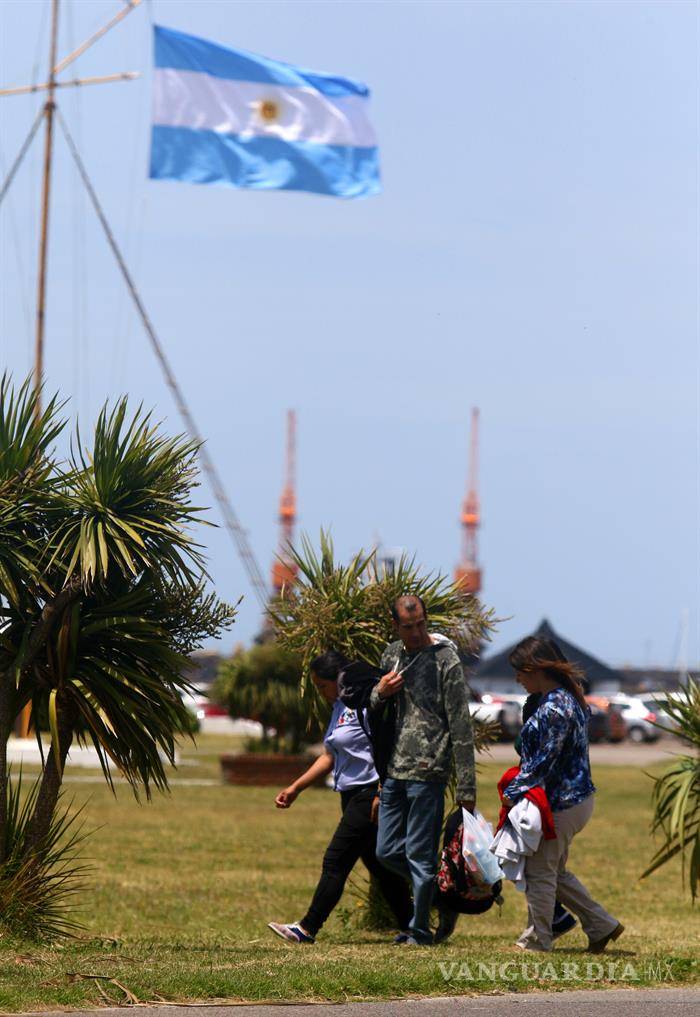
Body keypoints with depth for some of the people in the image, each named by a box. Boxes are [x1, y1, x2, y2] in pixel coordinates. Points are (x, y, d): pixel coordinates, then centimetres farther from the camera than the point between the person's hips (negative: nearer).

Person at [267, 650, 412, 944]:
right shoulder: (339, 707, 17)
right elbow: (330, 757, 24)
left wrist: (380, 796, -24)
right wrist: (295, 788, 21)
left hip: (369, 794, -10)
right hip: (354, 797, 10)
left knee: (336, 862, -8)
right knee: (379, 866, 11)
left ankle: (308, 929, -6)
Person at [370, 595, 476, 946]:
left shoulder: (445, 660, -8)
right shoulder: (392, 654, 13)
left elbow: (461, 727, -10)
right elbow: (375, 708, 25)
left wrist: (466, 786, -13)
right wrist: (381, 693, -1)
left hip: (427, 772, -7)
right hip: (394, 771, 7)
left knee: (419, 854, -3)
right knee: (387, 851, 10)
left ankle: (419, 930, 7)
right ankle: (440, 887, 28)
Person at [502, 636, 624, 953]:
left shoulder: (554, 709, -22)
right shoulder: (569, 698, 10)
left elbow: (542, 763, -22)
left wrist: (513, 793, -13)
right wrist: (518, 785, 12)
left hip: (561, 804, -10)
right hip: (575, 797, 10)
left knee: (539, 871, 2)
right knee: (555, 871, 19)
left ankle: (536, 941, 13)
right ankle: (602, 925, 21)